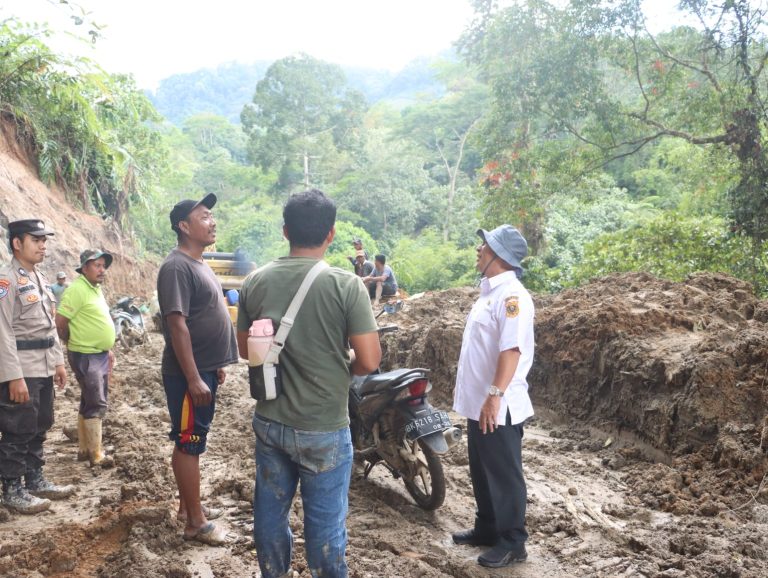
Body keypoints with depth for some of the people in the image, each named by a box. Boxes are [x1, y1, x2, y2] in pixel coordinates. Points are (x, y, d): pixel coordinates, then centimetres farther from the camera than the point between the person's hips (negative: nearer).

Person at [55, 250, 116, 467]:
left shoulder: (96, 289, 13)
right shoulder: (77, 289, -17)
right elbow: (60, 321, -20)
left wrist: (108, 349, 19)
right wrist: (73, 342, -5)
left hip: (99, 355, 9)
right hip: (86, 356, -9)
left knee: (89, 402, 15)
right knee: (96, 404, -6)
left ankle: (84, 449, 24)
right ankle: (96, 454, 1)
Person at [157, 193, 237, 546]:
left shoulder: (199, 264, 13)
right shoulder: (177, 267, -18)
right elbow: (178, 325, -23)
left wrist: (215, 366, 21)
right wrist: (194, 378, -24)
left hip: (205, 370, 10)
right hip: (189, 374, -10)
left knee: (192, 442, 17)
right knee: (189, 444, -1)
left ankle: (188, 506, 28)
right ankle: (195, 522, 7)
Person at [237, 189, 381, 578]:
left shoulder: (255, 281, -3)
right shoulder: (345, 285, -16)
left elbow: (244, 349, 8)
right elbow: (369, 360, -15)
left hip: (269, 421, 5)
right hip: (323, 429, -4)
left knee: (269, 511, 20)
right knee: (324, 522, 9)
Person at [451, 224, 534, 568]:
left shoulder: (511, 295, -18)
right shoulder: (490, 291, 13)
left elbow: (511, 350, -26)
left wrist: (495, 395, -28)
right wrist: (467, 390, 23)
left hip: (498, 406, -10)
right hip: (478, 403, 10)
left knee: (504, 474, 2)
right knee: (481, 471, 19)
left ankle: (512, 542, 14)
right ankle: (487, 529, 33)